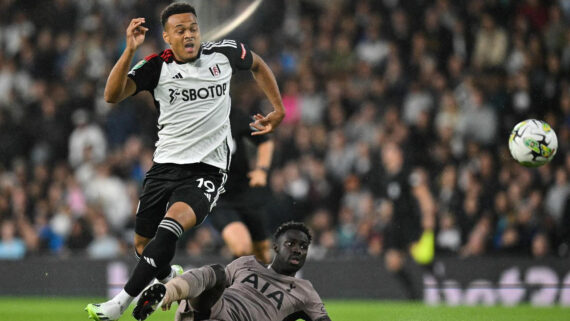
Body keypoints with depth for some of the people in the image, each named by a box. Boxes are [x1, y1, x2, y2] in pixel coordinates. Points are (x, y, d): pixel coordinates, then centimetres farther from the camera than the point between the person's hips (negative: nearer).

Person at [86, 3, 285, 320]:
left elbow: (258, 65, 23)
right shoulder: (157, 67, -4)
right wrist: (130, 51, -28)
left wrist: (279, 110, 18)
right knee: (143, 244, 11)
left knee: (173, 220, -29)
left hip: (207, 169, -2)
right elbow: (112, 95, -18)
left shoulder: (225, 53, 1)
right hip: (165, 164, 3)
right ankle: (167, 278, 48)